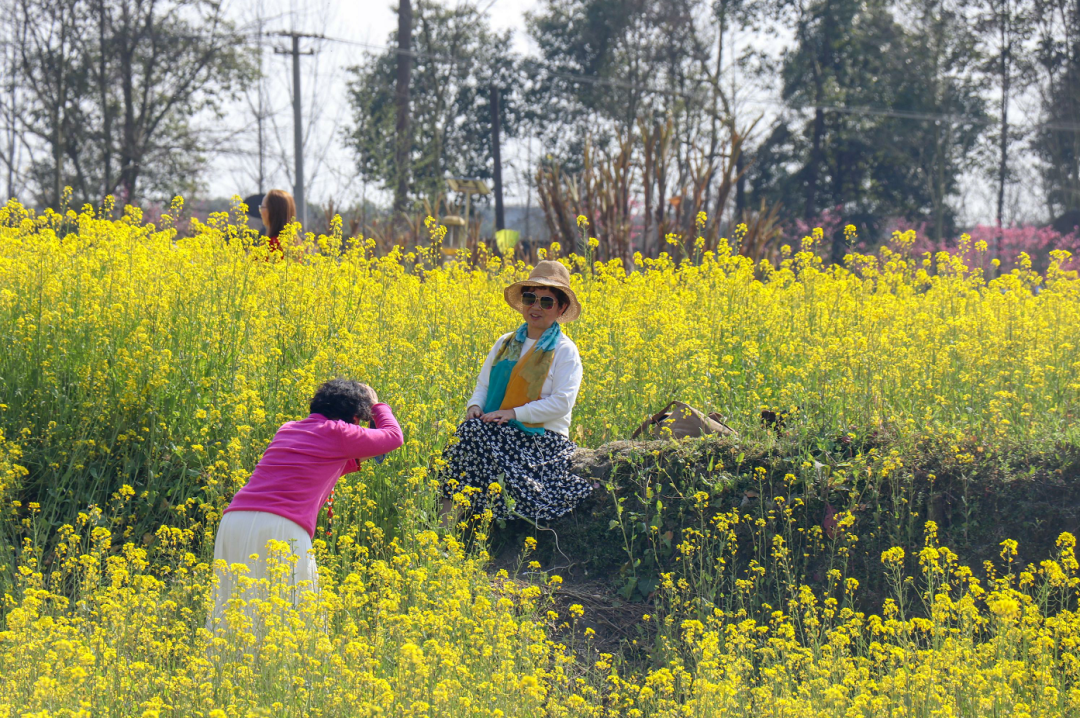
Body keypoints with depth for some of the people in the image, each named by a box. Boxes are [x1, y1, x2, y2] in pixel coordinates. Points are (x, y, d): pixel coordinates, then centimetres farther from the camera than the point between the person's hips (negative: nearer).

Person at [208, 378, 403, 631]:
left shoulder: (287, 430, 26)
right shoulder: (338, 434, 6)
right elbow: (393, 436, 21)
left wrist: (355, 460, 46)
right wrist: (376, 405, 37)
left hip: (234, 520, 7)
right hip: (280, 528, -7)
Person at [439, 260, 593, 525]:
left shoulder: (564, 351, -1)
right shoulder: (505, 343, 17)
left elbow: (562, 403, -12)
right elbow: (483, 384, 18)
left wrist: (514, 413, -18)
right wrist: (475, 406, -7)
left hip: (542, 438, -5)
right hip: (498, 431, 5)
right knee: (469, 432, -29)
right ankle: (445, 530, -33)